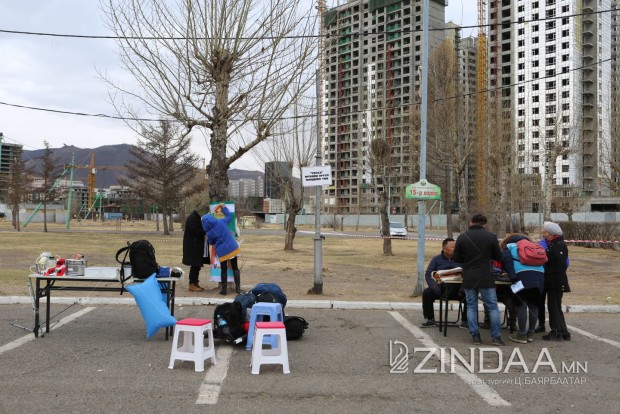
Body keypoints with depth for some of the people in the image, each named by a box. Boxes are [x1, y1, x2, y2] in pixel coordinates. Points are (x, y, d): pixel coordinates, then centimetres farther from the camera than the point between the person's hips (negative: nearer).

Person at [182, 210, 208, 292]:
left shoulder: (197, 218, 16)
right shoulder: (192, 218, -15)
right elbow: (195, 231, -22)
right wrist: (206, 230, -17)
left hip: (198, 246, 10)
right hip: (193, 247, -10)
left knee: (197, 265, 11)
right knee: (195, 265, -5)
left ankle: (195, 283, 18)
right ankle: (192, 284, 1)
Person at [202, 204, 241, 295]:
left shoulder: (209, 233, -10)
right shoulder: (221, 222, -7)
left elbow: (211, 242, 9)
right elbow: (229, 216, 12)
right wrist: (223, 207, 23)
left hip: (222, 252, -3)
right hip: (233, 248, 3)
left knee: (224, 270, 9)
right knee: (235, 267, 12)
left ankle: (224, 289, 13)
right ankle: (238, 287, 14)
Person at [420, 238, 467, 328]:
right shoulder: (437, 259, 10)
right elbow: (428, 274, 3)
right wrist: (435, 288, -15)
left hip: (457, 289, 0)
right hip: (440, 288, 0)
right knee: (427, 293, -25)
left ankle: (466, 321, -10)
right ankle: (429, 319, -6)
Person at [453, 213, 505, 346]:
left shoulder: (462, 237, -1)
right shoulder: (491, 236, -6)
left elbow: (456, 259, 3)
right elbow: (498, 257, 3)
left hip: (468, 279, 2)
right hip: (486, 278, -2)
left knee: (471, 307, 10)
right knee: (492, 307, 6)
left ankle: (475, 336, 8)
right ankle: (496, 337, 4)